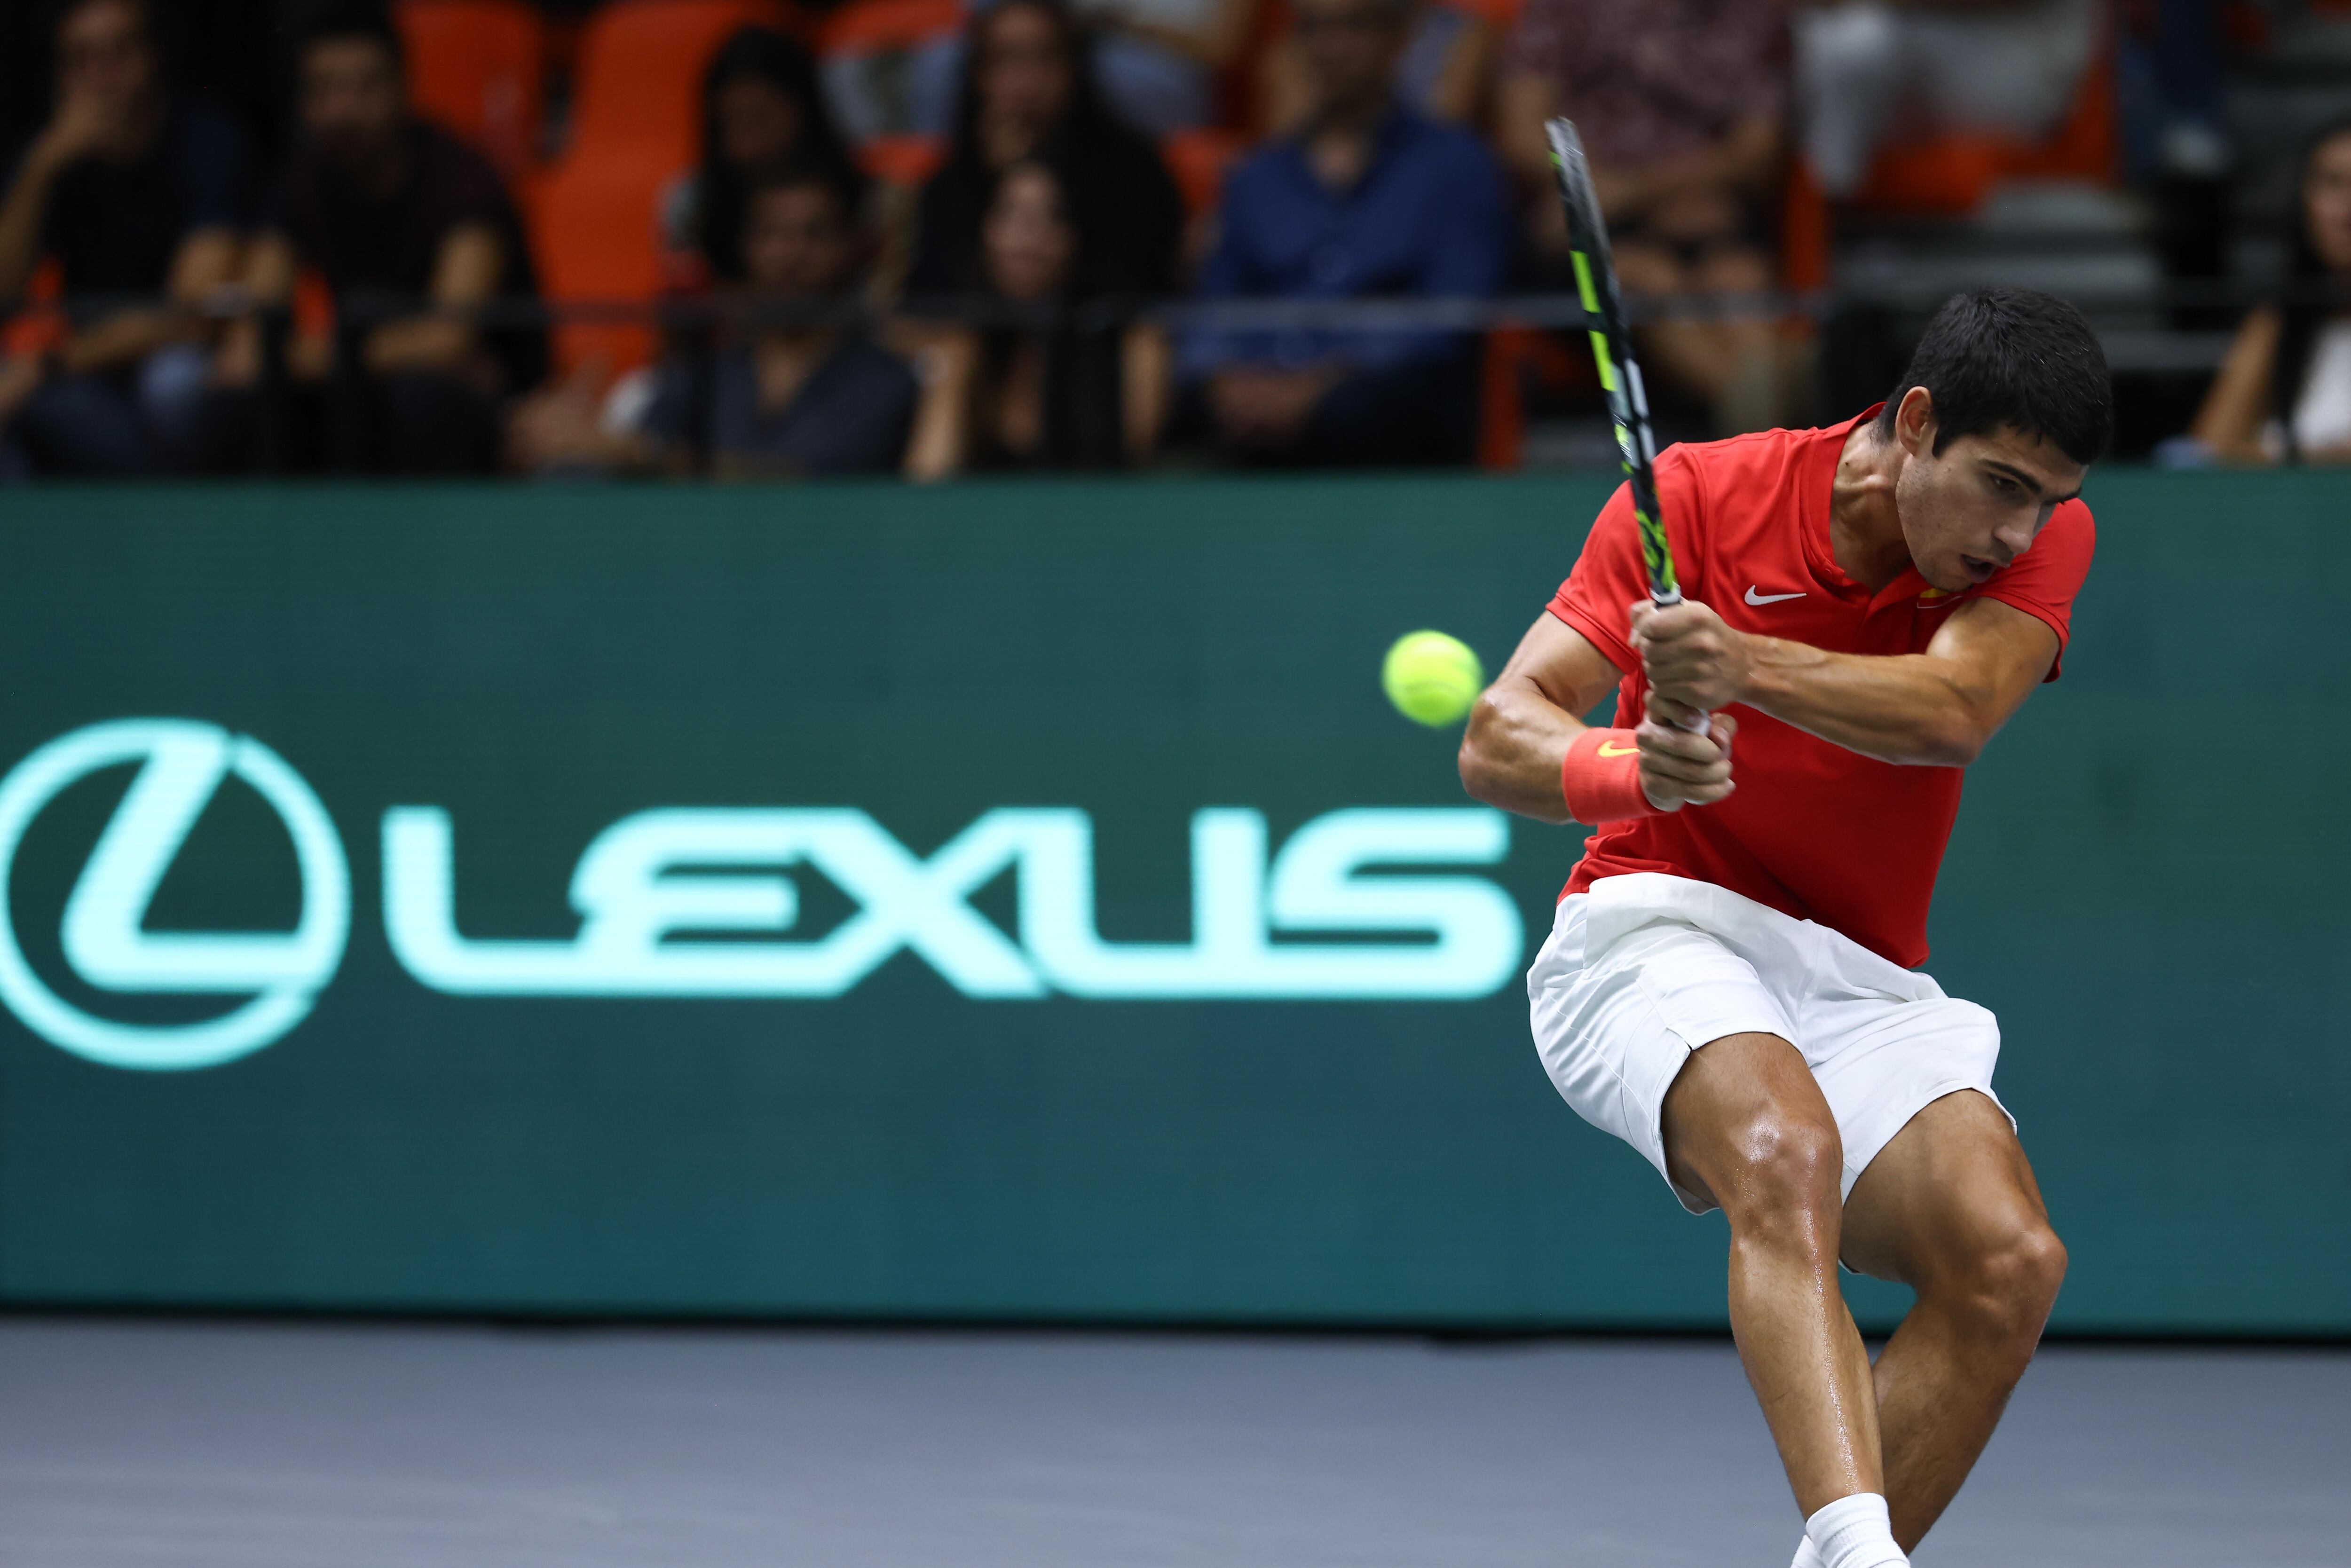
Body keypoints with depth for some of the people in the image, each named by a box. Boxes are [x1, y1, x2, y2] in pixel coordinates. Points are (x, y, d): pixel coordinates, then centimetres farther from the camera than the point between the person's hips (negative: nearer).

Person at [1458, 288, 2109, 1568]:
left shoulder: (2043, 535, -3)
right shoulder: (1699, 498, -8)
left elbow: (1950, 713, -24)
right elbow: (1497, 739, -12)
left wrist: (1743, 664, -42)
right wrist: (1630, 771, -35)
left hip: (1860, 984, 4)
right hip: (1656, 934, -4)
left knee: (2009, 1262, -22)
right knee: (1787, 1152, -36)